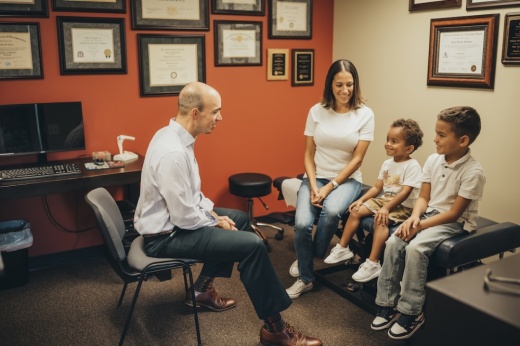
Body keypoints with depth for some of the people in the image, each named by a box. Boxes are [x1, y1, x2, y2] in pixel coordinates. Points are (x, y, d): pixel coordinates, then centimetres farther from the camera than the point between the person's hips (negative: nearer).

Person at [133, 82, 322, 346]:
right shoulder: (172, 152, -29)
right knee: (253, 245, -16)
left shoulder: (173, 135, 2)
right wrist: (215, 221, -10)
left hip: (176, 217, 10)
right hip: (167, 235, -10)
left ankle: (202, 289, 27)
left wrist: (212, 212, 4)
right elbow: (185, 218, -26)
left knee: (240, 219, 22)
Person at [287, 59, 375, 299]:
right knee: (302, 223, -24)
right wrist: (313, 186, -13)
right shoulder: (316, 111, 1)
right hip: (315, 177, 1)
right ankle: (305, 279, 1)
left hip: (347, 179, -1)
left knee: (331, 211, -34)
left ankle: (312, 257, -3)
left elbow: (357, 158, -7)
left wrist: (330, 187, -15)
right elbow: (308, 154, 2)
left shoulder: (365, 114, -4)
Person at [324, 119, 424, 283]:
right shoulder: (387, 163, 9)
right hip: (384, 200, 8)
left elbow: (405, 192, -23)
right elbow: (377, 187, 11)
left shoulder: (412, 166, -16)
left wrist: (386, 208, -28)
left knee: (380, 220, -33)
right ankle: (342, 248, 5)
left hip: (403, 206, -8)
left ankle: (373, 264, -30)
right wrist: (361, 199, -2)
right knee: (356, 211, -4)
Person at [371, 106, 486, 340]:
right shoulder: (433, 160, 0)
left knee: (415, 248, -29)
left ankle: (411, 313, -15)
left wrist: (421, 225, -21)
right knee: (393, 242, -17)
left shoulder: (473, 172, -19)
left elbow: (454, 213, -19)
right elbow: (423, 197, 3)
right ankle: (388, 304, -5)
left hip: (455, 224, -6)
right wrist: (414, 217, -16)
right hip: (428, 214, 6)